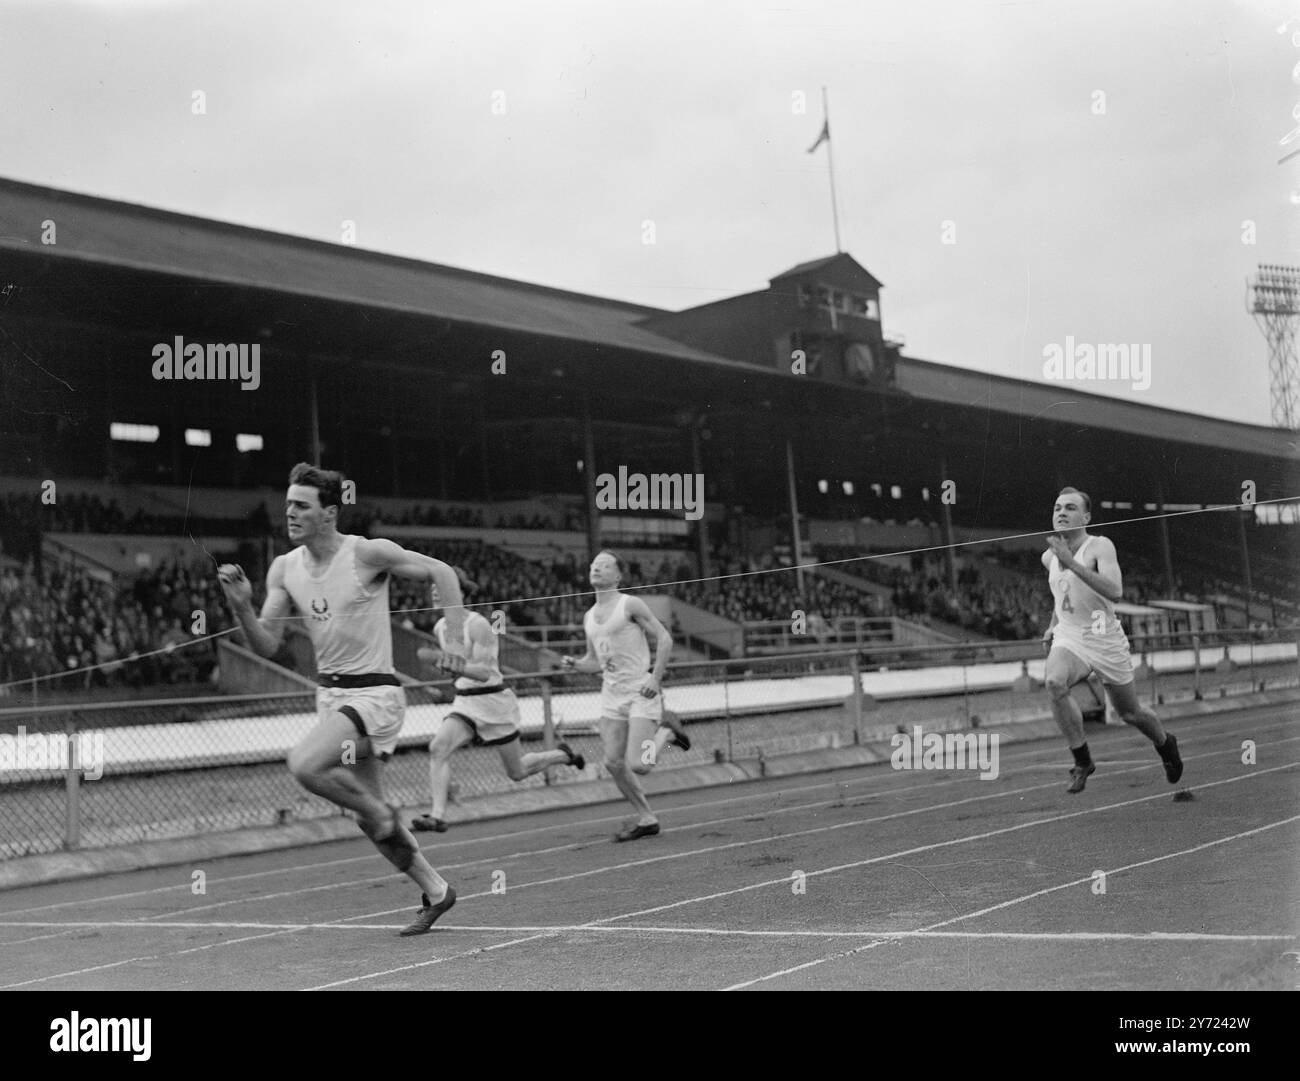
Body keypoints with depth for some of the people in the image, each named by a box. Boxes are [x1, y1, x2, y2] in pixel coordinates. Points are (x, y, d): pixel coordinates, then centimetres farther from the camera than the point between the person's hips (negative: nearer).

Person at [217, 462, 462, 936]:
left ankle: (379, 809, -2)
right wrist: (242, 606, -16)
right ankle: (435, 891, 31)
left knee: (304, 764, -28)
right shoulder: (284, 569, 2)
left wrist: (458, 638, -13)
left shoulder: (367, 554, -14)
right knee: (370, 818, 13)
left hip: (373, 693, -7)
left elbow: (440, 572, -5)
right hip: (329, 694, 7)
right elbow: (266, 646, 2)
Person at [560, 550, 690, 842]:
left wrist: (655, 677, -15)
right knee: (613, 762, 1)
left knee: (638, 765, -15)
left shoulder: (631, 605, -6)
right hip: (611, 694, 7)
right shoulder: (589, 617, 14)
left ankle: (666, 731, 15)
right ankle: (646, 820, 17)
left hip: (641, 692, -7)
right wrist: (574, 664, 1)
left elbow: (664, 639, -7)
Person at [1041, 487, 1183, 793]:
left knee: (1130, 714, 11)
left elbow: (1114, 591, -32)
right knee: (1055, 683, -30)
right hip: (1068, 638, 3)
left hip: (1105, 640, -3)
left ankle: (1165, 745, 46)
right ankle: (1082, 761, -16)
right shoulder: (1049, 557, 4)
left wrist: (1072, 563, -36)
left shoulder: (1100, 547, -15)